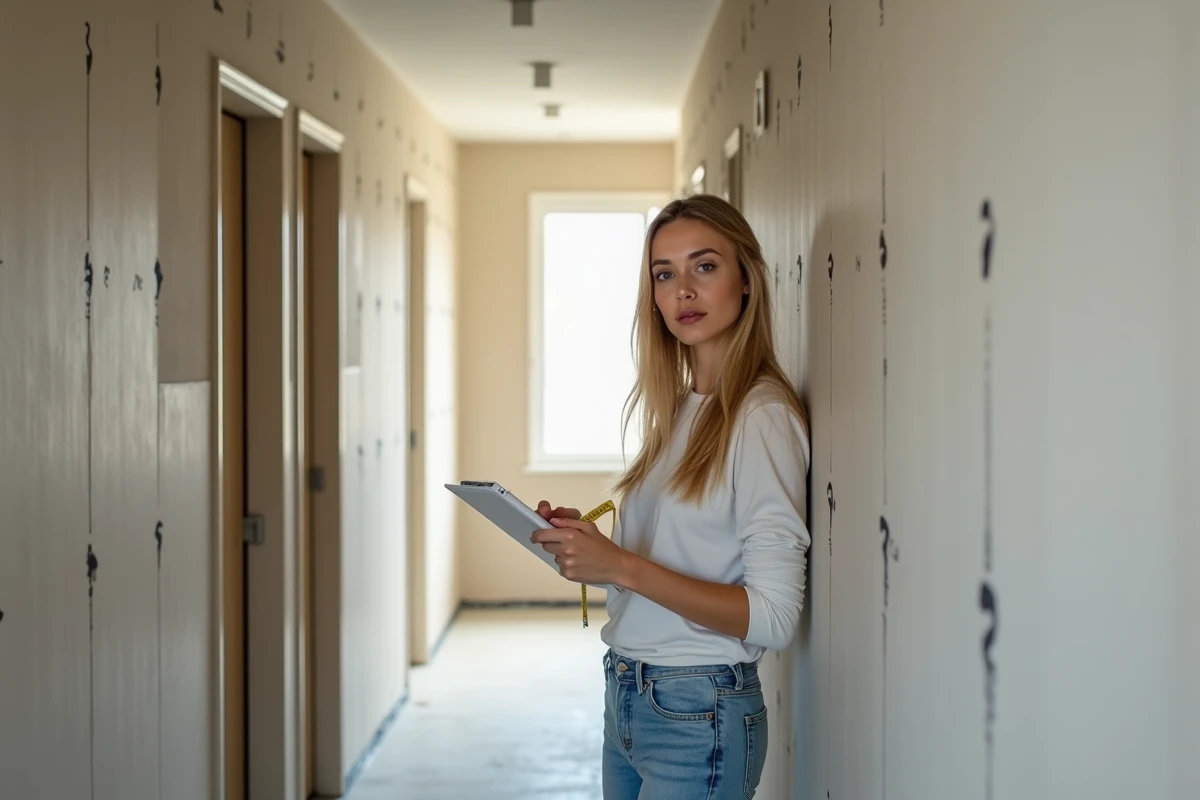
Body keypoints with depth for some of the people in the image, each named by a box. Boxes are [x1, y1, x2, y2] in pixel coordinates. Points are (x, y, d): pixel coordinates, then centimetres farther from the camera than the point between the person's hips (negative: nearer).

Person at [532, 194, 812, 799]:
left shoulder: (763, 416, -15)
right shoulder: (677, 410, 9)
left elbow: (773, 617, -20)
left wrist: (622, 566, -24)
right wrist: (587, 543, -1)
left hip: (697, 715, -7)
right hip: (627, 701, 7)